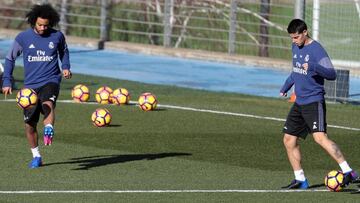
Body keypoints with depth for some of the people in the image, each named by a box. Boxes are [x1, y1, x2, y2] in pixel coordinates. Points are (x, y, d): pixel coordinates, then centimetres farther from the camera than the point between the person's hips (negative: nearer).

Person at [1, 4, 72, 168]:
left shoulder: (57, 36, 0)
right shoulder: (23, 37, -2)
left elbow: (63, 51, 23)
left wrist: (65, 67, 5)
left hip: (51, 81, -1)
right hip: (30, 85, 1)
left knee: (48, 104, -35)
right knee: (29, 123, 3)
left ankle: (49, 130, -58)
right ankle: (36, 156, 19)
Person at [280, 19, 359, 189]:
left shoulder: (316, 50, -15)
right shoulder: (295, 47, 11)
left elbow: (332, 74, -23)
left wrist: (313, 67, -36)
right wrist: (286, 87, 38)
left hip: (314, 102, -9)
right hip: (299, 103, 9)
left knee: (320, 137, -24)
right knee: (289, 140, 8)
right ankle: (300, 180, 17)